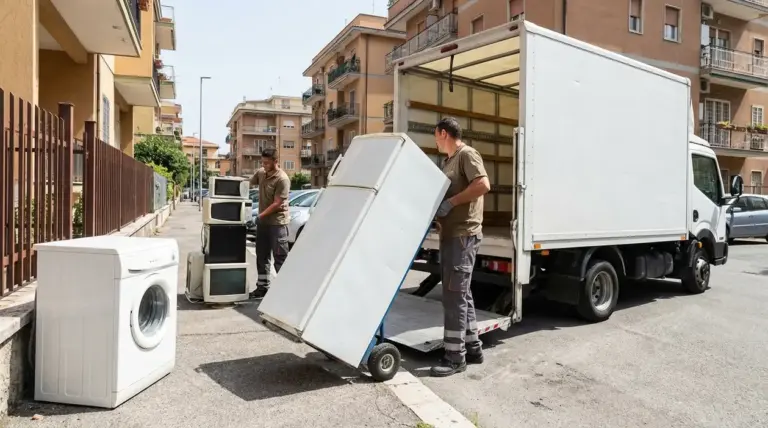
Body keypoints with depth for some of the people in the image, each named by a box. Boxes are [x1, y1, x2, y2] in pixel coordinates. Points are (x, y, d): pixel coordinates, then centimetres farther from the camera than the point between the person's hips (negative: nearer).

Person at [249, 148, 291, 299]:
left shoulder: (282, 179, -17)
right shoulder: (260, 173, 5)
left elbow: (277, 203, -19)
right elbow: (249, 183, 21)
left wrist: (260, 215, -18)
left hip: (277, 222, -8)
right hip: (263, 221, 8)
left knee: (280, 257, -3)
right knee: (262, 255, 14)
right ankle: (262, 286, 25)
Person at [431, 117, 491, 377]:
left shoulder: (467, 154, -8)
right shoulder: (449, 161, 21)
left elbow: (483, 185, -22)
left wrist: (451, 203, -19)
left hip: (463, 235, -10)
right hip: (450, 235, 10)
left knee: (454, 295, -7)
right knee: (461, 293, 14)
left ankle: (455, 357, 0)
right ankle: (472, 347, 24)